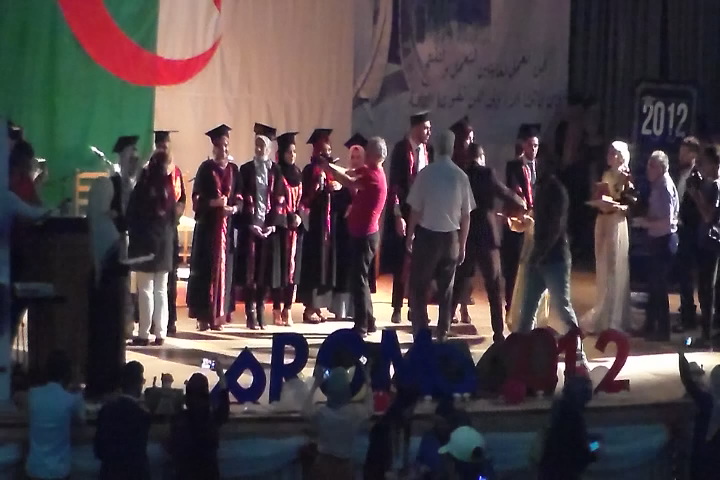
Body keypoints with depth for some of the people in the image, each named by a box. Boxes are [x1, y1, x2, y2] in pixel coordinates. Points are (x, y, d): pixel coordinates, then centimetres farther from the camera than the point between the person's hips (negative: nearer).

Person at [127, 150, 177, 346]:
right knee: (161, 291, 8)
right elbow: (173, 216, 8)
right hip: (165, 243, 4)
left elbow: (131, 215, -4)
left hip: (145, 243, -4)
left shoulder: (142, 187, -9)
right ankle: (160, 333, 7)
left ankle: (144, 334, -4)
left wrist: (134, 238, 8)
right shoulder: (169, 188, 1)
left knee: (146, 290, -3)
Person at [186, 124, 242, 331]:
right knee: (206, 269, -4)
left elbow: (239, 197, 9)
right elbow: (197, 198, -6)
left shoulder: (233, 169, 11)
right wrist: (214, 202, -22)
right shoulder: (206, 168, -1)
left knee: (224, 268, 4)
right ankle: (203, 315, -1)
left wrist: (234, 208, -11)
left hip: (228, 225, 4)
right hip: (207, 225, -4)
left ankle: (219, 315, 8)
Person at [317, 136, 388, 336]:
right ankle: (368, 322, 21)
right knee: (360, 278, 14)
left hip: (365, 235, -10)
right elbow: (348, 173, 8)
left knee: (358, 279, -6)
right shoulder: (369, 171, 11)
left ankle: (361, 326, -2)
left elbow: (350, 183, -27)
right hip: (362, 233, 10)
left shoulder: (374, 175, -18)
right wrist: (329, 166, -7)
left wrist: (328, 168, -19)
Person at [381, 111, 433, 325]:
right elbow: (394, 184, -12)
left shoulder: (428, 151, 5)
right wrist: (398, 216, -16)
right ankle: (397, 309, 8)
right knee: (401, 261, 0)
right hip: (404, 211, -5)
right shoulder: (401, 149, -10)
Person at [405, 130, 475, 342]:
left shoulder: (426, 173, -10)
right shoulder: (461, 176, -4)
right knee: (446, 288, 12)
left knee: (418, 286, 8)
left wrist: (409, 236, 7)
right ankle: (442, 334, 14)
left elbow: (416, 210, -6)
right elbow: (466, 215, 0)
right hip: (451, 237, 2)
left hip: (427, 235, -2)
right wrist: (462, 245, 11)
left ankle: (420, 332, 3)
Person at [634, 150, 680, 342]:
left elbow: (667, 222, -25)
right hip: (658, 239, 9)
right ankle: (651, 326, 26)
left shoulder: (666, 188, -20)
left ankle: (662, 330, 8)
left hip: (664, 240, -9)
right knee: (653, 284, 16)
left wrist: (645, 223, -19)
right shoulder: (658, 186, 8)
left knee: (659, 285, -1)